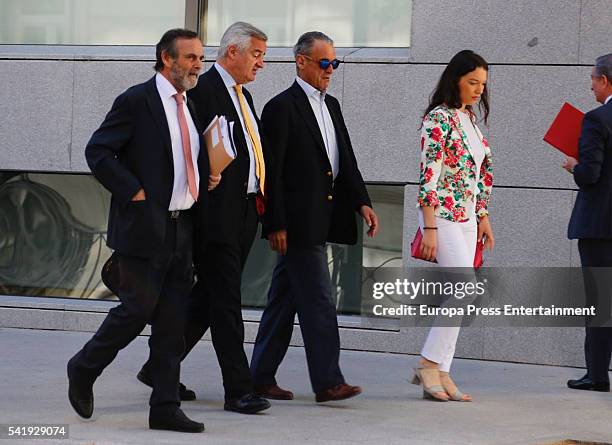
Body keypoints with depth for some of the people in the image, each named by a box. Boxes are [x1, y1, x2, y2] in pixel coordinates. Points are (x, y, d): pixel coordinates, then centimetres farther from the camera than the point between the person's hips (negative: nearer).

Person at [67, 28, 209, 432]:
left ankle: (165, 407, 8)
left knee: (172, 323, 5)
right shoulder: (137, 101, -9)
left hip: (182, 229, 7)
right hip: (144, 227, -7)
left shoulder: (190, 107, 15)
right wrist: (134, 192, -16)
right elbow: (98, 151, -13)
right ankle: (84, 369, 20)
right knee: (137, 309, -4)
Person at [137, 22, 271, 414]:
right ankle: (239, 390, -4)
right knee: (226, 302, -6)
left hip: (244, 215, 9)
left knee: (209, 298, 13)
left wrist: (260, 204, 11)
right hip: (217, 215, -9)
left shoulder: (244, 97, 19)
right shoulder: (203, 91, -11)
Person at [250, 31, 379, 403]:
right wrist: (276, 225, -16)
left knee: (285, 299, 12)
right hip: (298, 220, -8)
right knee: (318, 301, -9)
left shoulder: (331, 106, 17)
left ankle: (262, 377, 17)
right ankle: (328, 382, -8)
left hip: (318, 220, 8)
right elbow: (272, 172, -12)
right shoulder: (282, 107, -9)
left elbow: (346, 160, 17)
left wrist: (362, 202, 3)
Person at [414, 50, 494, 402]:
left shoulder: (470, 119, 15)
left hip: (467, 218, 8)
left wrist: (483, 217, 16)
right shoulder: (439, 118, -11)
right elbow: (429, 175, -16)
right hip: (443, 216, -8)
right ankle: (431, 363, -8)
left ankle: (439, 374, 6)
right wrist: (430, 227, -19)